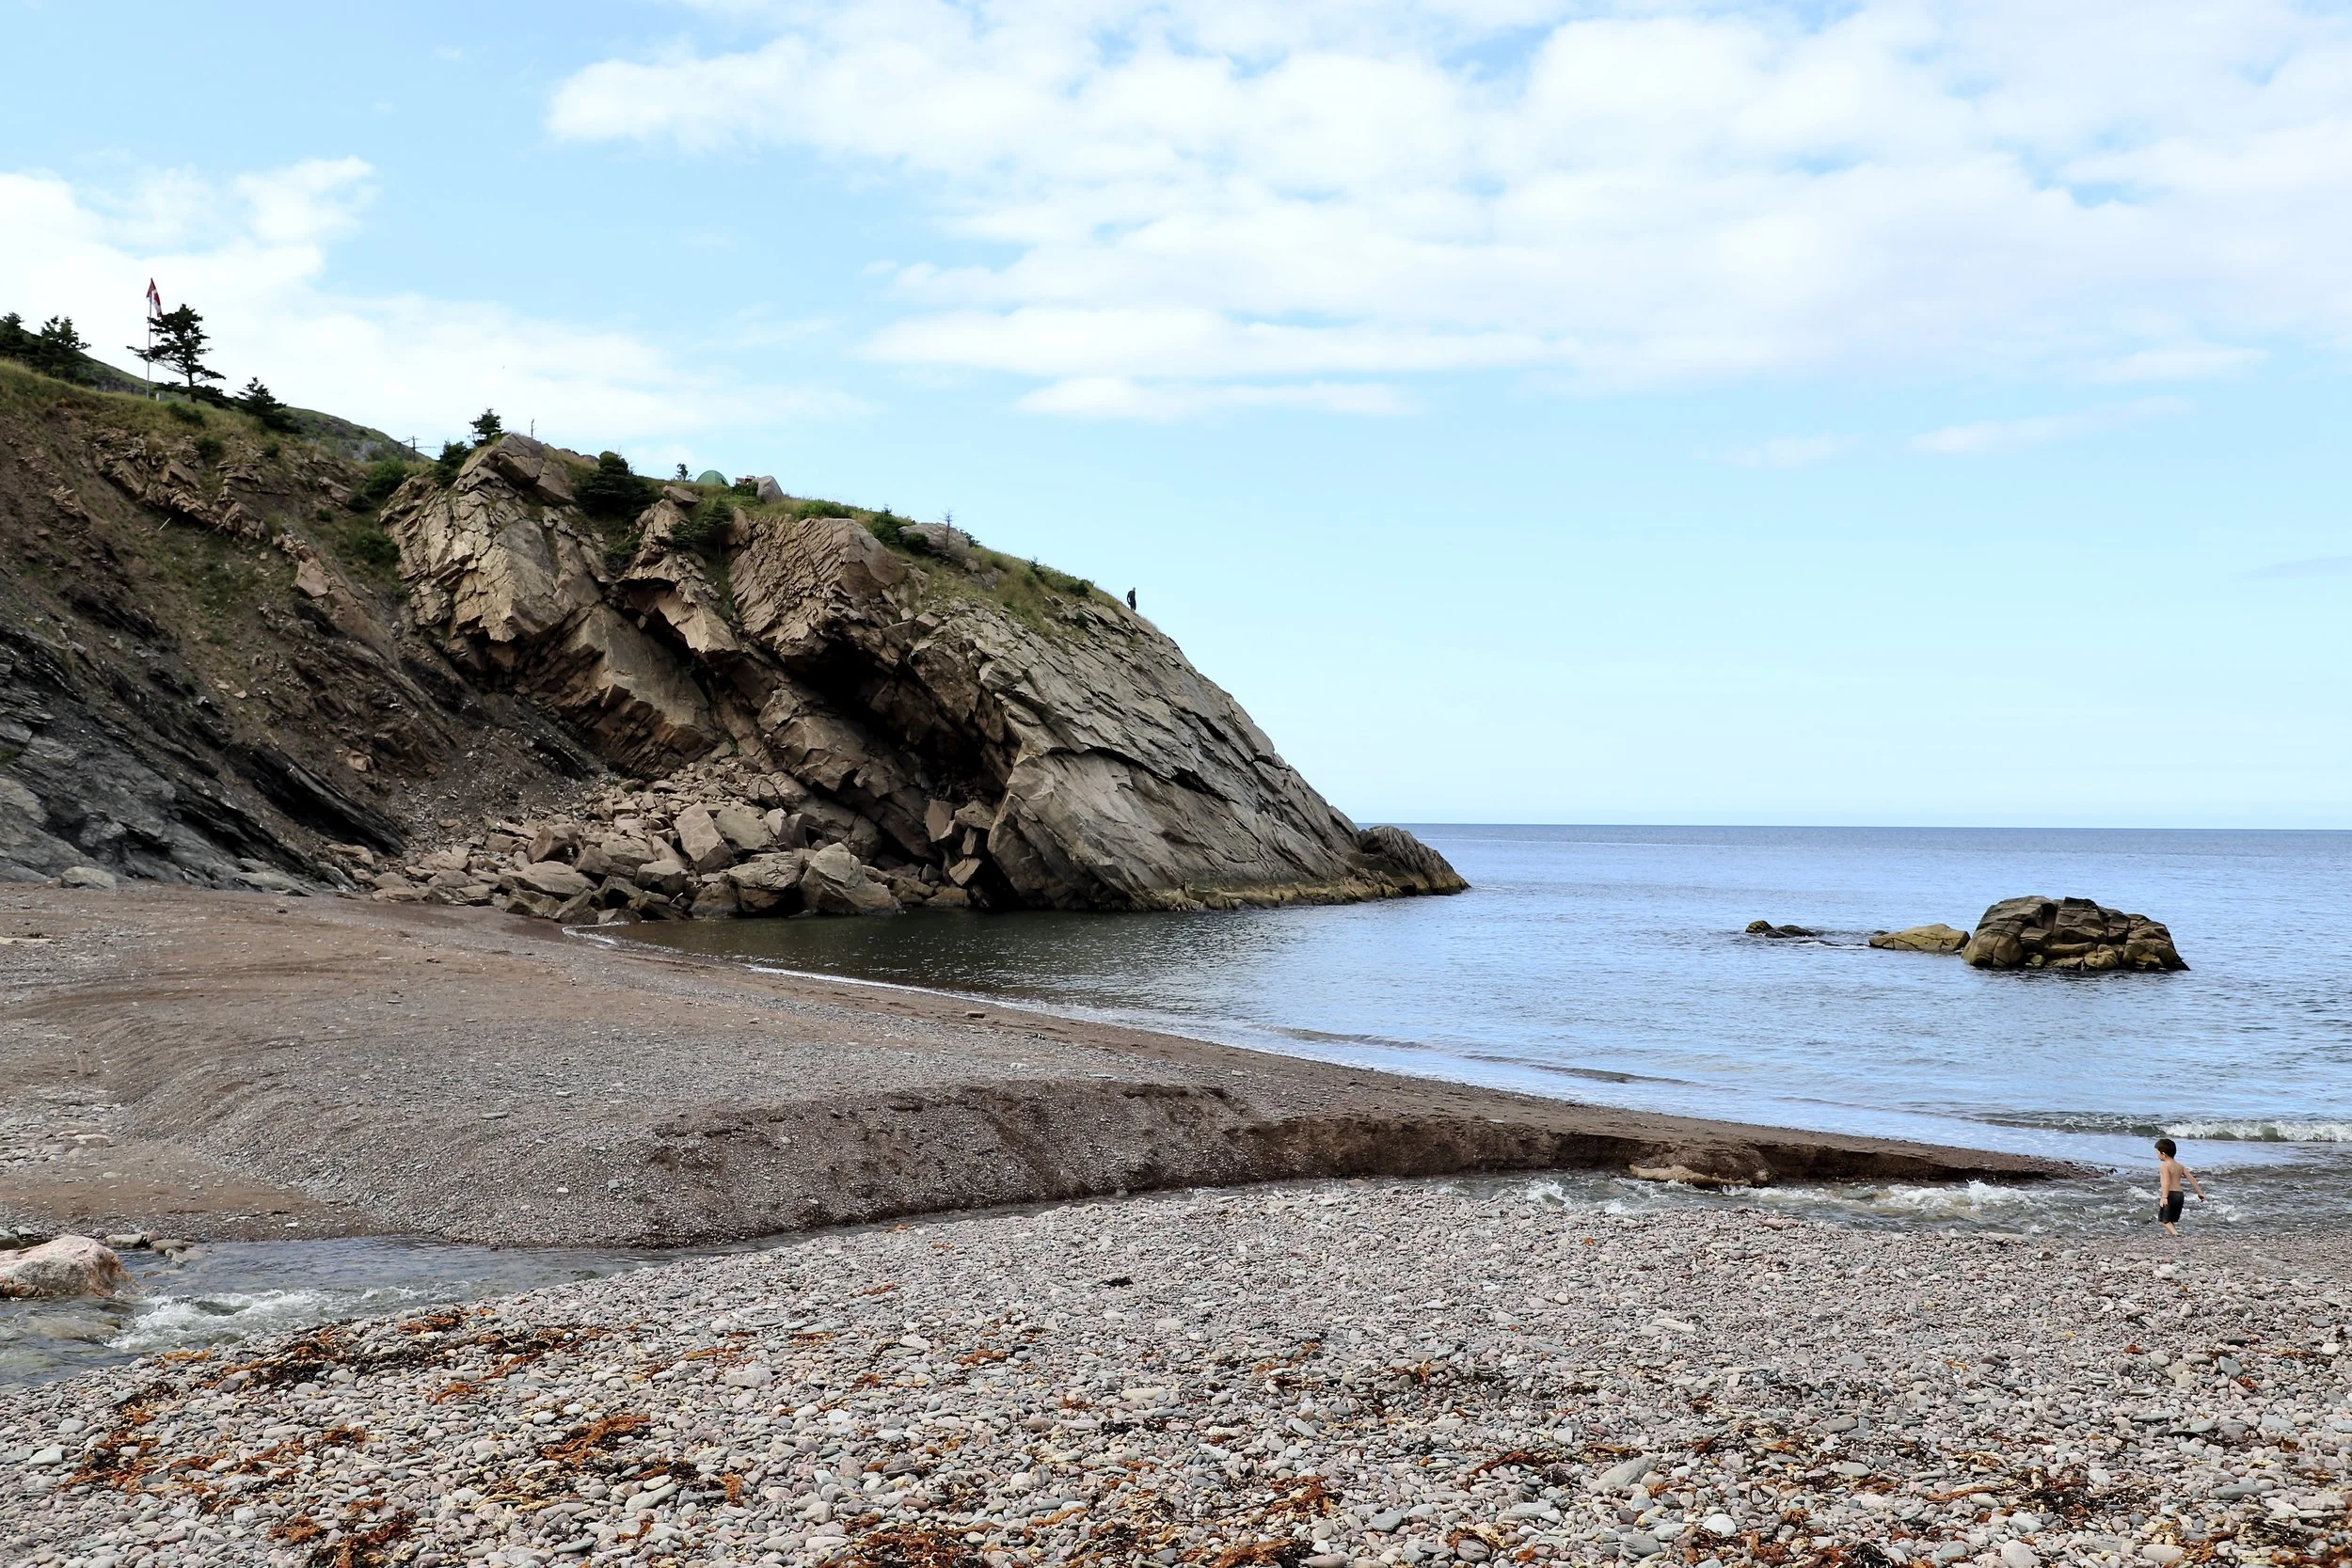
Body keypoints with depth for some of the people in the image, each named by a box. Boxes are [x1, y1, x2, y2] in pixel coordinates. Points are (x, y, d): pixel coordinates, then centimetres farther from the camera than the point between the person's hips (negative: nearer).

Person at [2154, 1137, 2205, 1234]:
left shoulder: (2164, 1166, -9)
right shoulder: (2179, 1165, 15)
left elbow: (2166, 1182, -24)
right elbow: (2191, 1178, 16)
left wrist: (2164, 1197, -34)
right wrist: (2200, 1192, 24)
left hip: (2170, 1194, -8)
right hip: (2180, 1194, 8)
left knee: (2165, 1219, -2)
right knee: (2169, 1219, 17)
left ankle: (2176, 1234, -21)